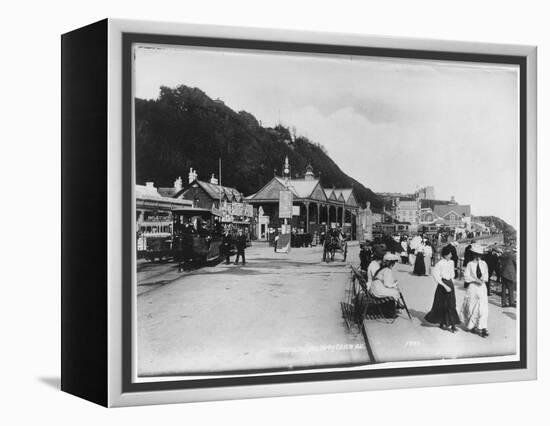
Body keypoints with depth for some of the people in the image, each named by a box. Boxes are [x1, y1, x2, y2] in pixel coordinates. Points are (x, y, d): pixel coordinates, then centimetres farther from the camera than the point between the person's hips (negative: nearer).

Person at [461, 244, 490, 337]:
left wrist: (483, 279, -11)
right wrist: (476, 280, -18)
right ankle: (471, 326, 23)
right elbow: (466, 277, -8)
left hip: (482, 287, 2)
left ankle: (482, 327, -5)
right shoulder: (470, 264, -4)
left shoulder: (484, 264, 5)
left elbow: (486, 277, 11)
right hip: (472, 287, -2)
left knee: (483, 308, -5)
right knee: (472, 308, 6)